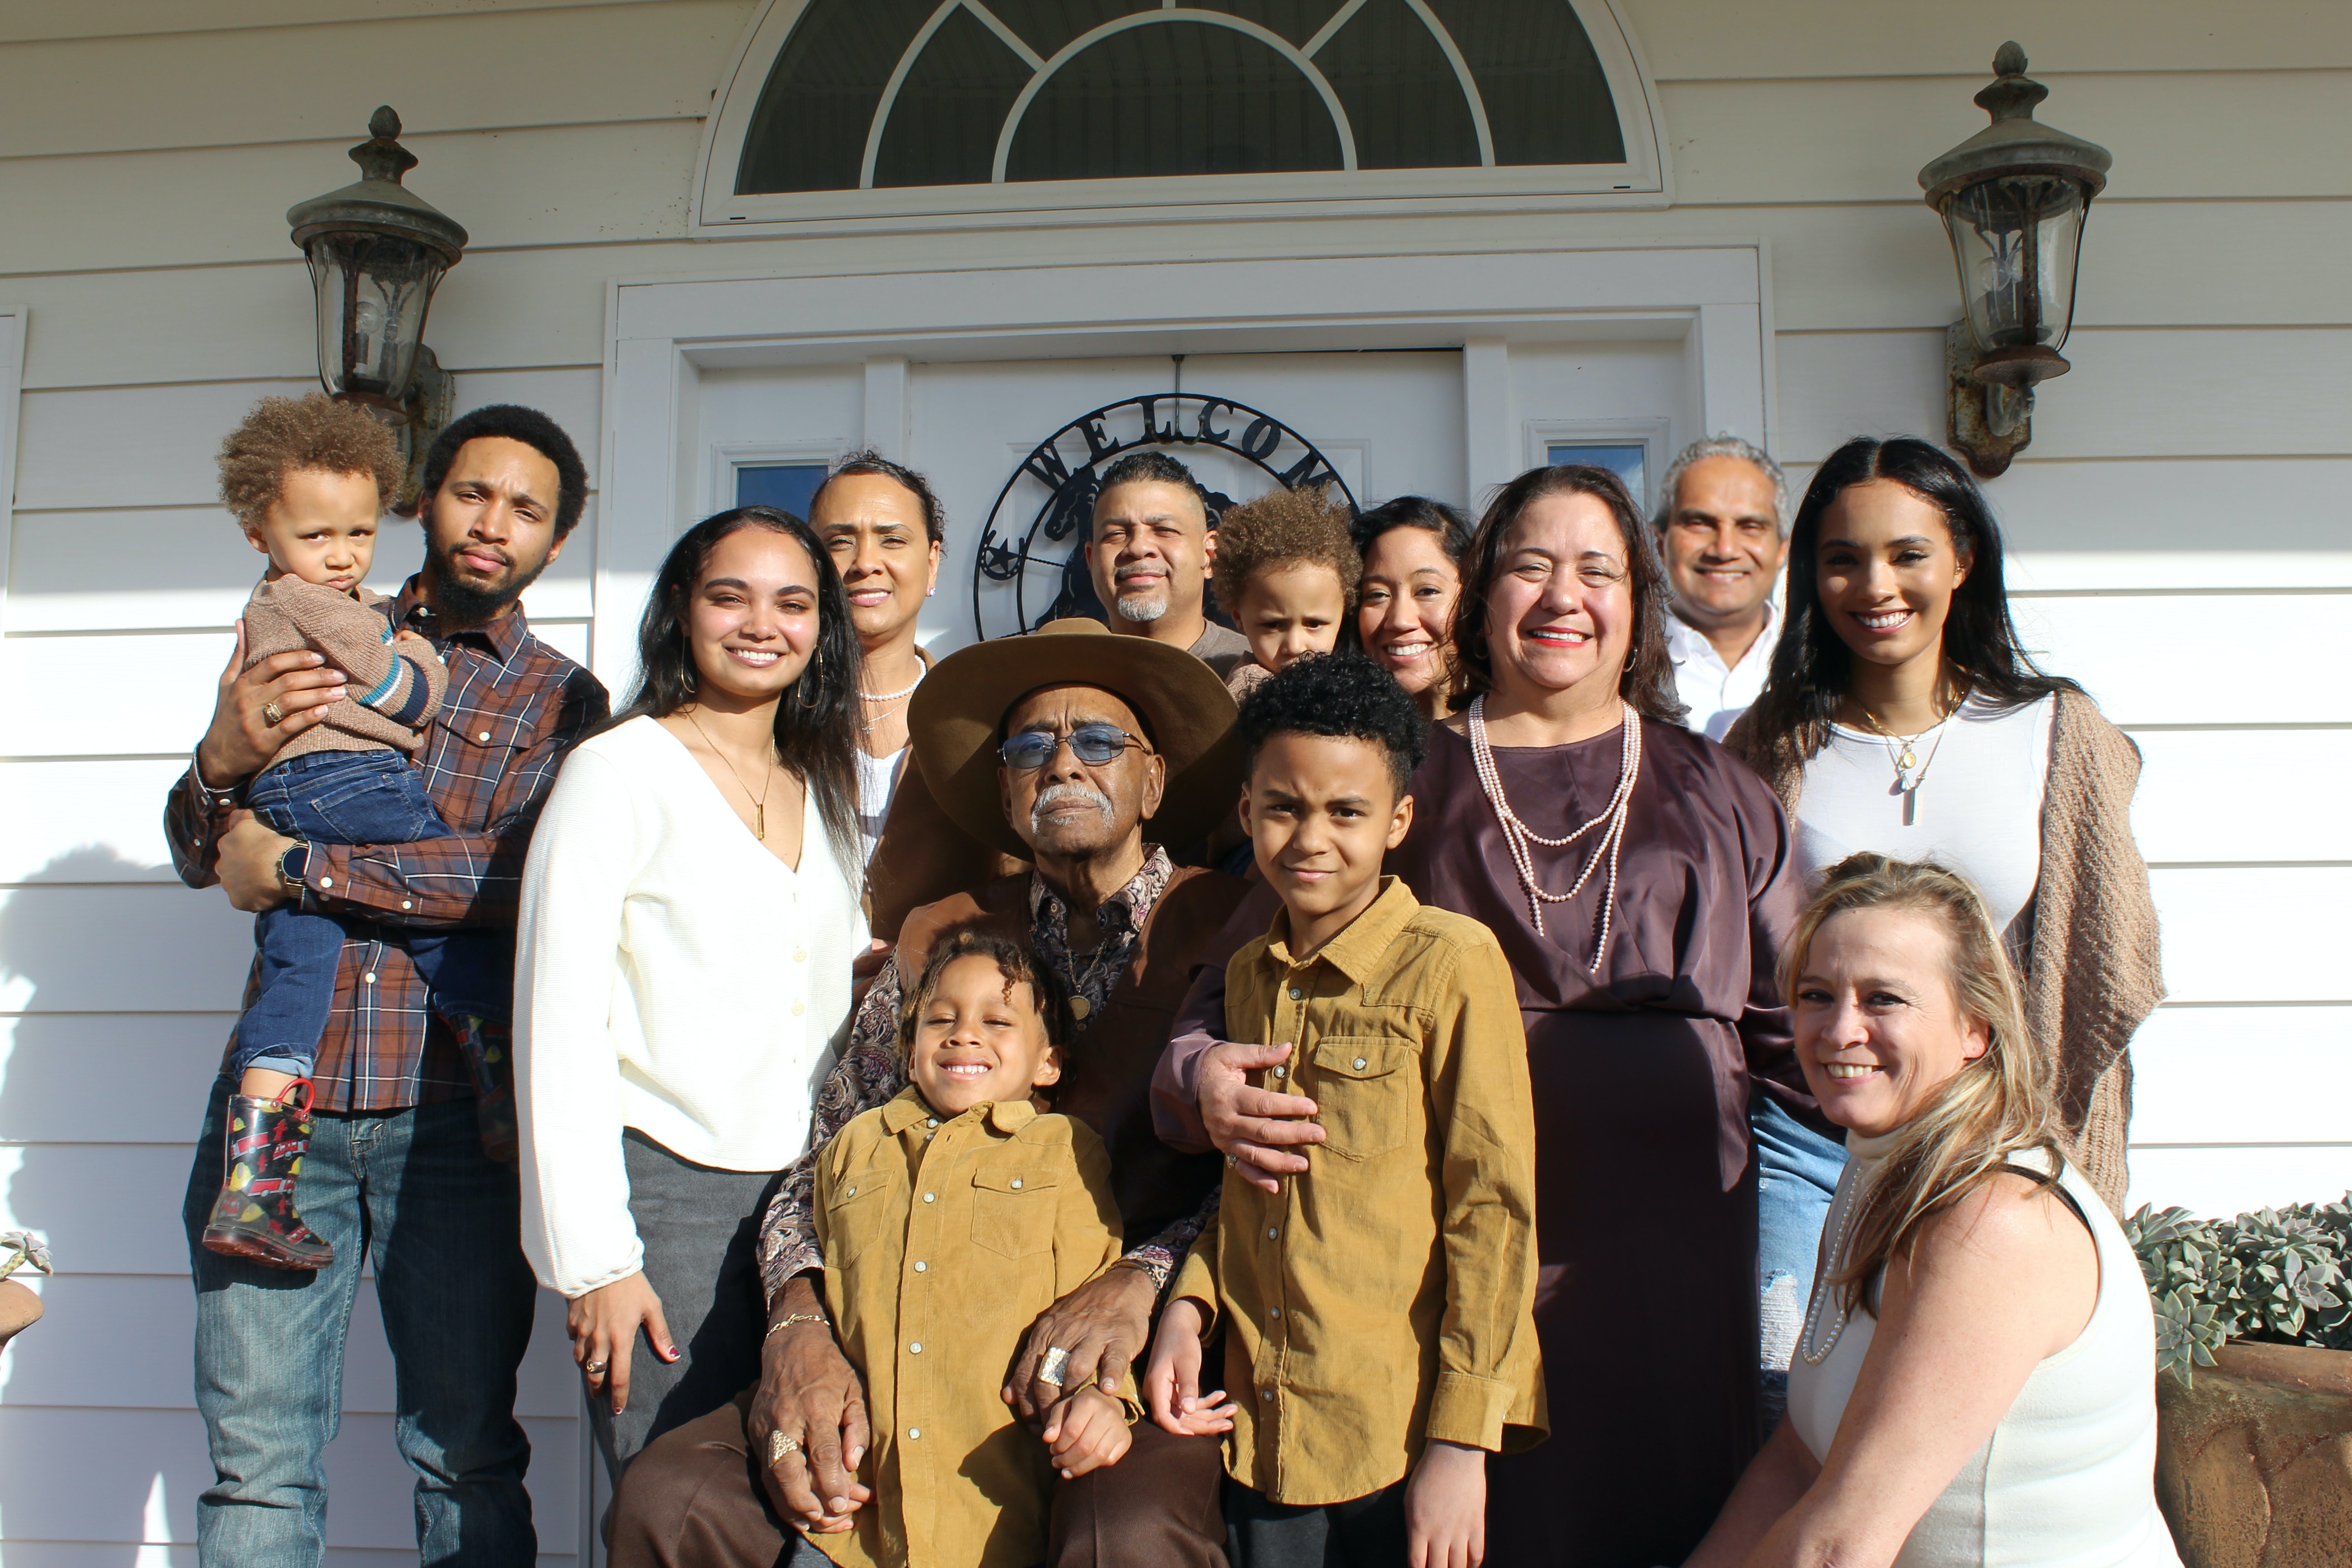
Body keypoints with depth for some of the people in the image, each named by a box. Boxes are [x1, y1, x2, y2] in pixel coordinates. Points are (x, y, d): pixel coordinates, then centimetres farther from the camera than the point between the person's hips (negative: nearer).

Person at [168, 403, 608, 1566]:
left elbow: (524, 869, -11)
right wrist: (224, 759, -10)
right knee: (258, 1458, 4)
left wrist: (294, 869, -11)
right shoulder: (314, 643, 14)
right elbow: (199, 855, 11)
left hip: (451, 1109, -1)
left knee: (467, 1455, 4)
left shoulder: (561, 702, 8)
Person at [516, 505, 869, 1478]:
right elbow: (559, 1020, -8)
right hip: (665, 1190, -5)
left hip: (809, 1197, 5)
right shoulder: (620, 769, -5)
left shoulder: (825, 787, 14)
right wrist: (594, 1255, -12)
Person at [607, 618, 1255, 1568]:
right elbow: (823, 1168, 12)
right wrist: (797, 1328, -6)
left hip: (1143, 1359, -3)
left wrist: (1143, 1280, -21)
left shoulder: (1230, 933, 2)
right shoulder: (938, 943, 13)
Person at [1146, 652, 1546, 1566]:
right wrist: (1188, 1307, 1)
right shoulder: (1249, 976, 8)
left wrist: (1463, 1441, -13)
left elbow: (1494, 1209, -12)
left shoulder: (1451, 963, -11)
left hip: (1405, 1447, -5)